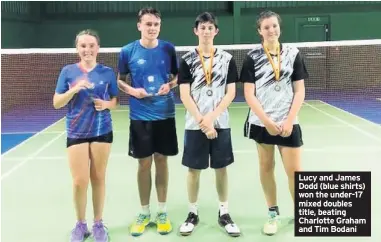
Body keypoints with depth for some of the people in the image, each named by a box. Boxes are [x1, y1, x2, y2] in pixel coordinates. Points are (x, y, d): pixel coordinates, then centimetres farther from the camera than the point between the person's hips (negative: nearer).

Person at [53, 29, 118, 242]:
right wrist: (75, 89, -16)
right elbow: (56, 103, 0)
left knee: (98, 179, 8)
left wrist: (106, 104, -14)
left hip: (102, 132, 1)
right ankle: (81, 224, 20)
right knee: (80, 181, -1)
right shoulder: (68, 71, 0)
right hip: (77, 133, 0)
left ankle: (98, 223, 24)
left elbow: (115, 101, 8)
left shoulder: (107, 72, 1)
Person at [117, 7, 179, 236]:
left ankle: (162, 211, 22)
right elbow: (120, 80, 7)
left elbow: (178, 75, 11)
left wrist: (170, 85, -10)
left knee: (162, 161, 8)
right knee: (144, 164, 6)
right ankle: (144, 212, 22)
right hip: (140, 117, -1)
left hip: (165, 115, 1)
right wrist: (132, 90, -12)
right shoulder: (128, 51, -3)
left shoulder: (168, 49, 0)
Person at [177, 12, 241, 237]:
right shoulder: (187, 60, 1)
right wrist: (202, 121, -13)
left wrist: (211, 117, -13)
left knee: (221, 168, 8)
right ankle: (193, 213, 21)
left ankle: (224, 213, 21)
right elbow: (185, 95, -4)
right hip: (195, 124, -1)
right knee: (194, 169, 6)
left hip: (220, 123, 1)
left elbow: (230, 93, -1)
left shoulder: (227, 58, 3)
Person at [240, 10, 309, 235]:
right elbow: (249, 94, -4)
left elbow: (299, 91, 2)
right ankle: (273, 213, 25)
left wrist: (289, 121, -8)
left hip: (288, 123, 0)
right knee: (266, 167, 9)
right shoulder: (252, 57, 0)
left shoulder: (293, 54, 3)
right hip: (261, 123, 0)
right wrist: (266, 121, -12)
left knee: (294, 170, -1)